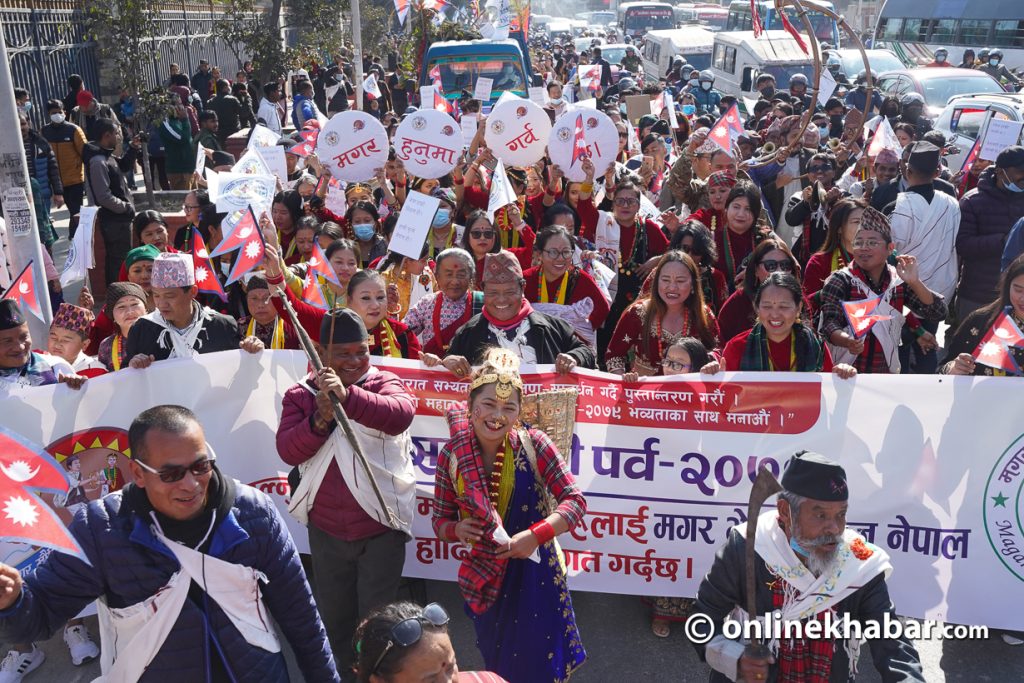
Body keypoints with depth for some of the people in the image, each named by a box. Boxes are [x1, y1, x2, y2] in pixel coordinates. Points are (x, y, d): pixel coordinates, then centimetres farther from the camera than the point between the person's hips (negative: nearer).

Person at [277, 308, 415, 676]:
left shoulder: (383, 383, -9)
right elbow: (287, 450, -12)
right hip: (325, 529, 3)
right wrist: (320, 420, -30)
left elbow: (402, 414, -32)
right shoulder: (300, 394, -1)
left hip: (381, 527, -3)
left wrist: (347, 397, -46)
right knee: (333, 617, 22)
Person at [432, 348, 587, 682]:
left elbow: (575, 501, -15)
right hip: (485, 579, 2)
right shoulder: (451, 457, -10)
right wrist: (458, 530, -23)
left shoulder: (533, 445, -16)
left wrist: (536, 535, -28)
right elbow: (441, 520, -1)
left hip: (534, 575, -2)